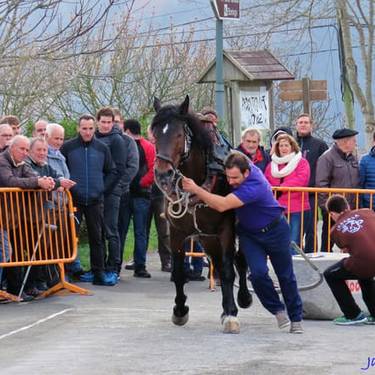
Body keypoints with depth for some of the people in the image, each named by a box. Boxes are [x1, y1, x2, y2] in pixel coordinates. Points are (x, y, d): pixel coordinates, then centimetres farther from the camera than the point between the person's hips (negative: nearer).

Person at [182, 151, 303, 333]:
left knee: (286, 276, 8)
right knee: (258, 273, -14)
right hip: (249, 233, 6)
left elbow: (222, 205, -44)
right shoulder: (242, 166, -16)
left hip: (275, 231, -6)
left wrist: (196, 190, -42)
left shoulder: (254, 186, -37)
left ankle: (296, 318, 23)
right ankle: (277, 310, 8)